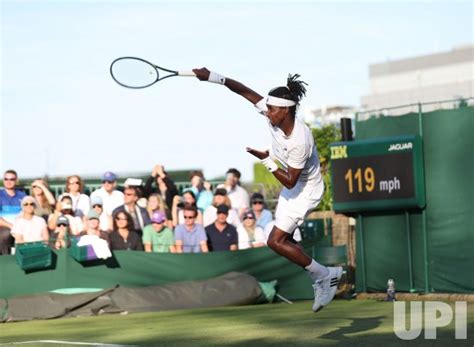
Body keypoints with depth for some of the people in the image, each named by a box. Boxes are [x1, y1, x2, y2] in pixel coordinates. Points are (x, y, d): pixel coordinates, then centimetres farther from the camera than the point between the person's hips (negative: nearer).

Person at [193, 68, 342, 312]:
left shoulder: (300, 141, -34)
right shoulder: (275, 116, -14)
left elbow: (290, 182, -28)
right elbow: (245, 91, -9)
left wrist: (267, 161, -31)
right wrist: (214, 78, -16)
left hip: (305, 189, -9)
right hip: (292, 187, 9)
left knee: (276, 241, -12)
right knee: (284, 240, 12)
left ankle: (323, 275, -1)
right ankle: (323, 281, 20)